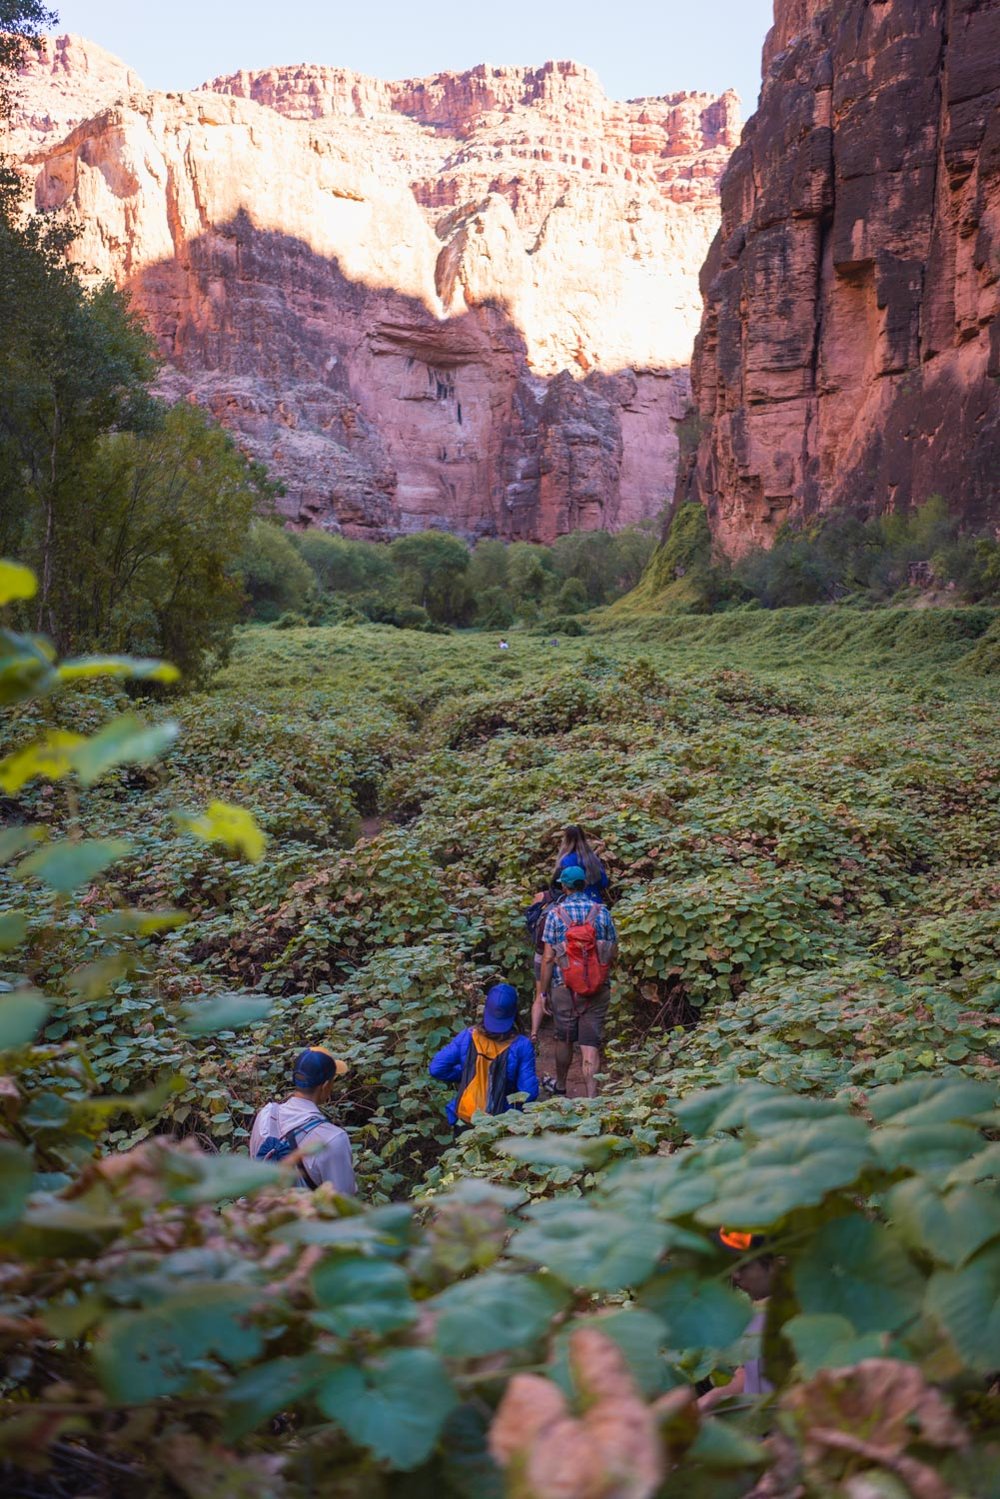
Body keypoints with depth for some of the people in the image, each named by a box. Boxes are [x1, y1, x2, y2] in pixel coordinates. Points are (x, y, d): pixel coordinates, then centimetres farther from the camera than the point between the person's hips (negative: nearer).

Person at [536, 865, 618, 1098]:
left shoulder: (555, 913, -5)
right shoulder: (602, 912, 1)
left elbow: (548, 958, -6)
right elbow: (613, 953, 6)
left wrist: (542, 992, 2)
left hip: (564, 986, -1)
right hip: (598, 990, 1)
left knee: (564, 1039, 17)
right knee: (591, 1045, 2)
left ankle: (560, 1085, 38)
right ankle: (591, 1097, -6)